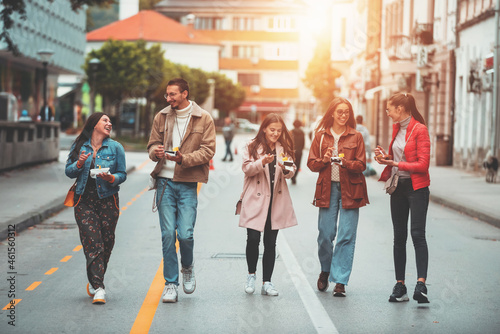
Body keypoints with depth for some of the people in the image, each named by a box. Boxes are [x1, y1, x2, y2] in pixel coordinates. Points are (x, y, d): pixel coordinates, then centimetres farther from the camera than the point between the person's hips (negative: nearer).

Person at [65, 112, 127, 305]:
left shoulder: (115, 148, 5)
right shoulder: (79, 146, 6)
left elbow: (122, 174, 5)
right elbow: (69, 172, 7)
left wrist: (111, 178, -15)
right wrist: (79, 164, -13)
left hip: (107, 200, 1)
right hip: (84, 200, -1)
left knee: (106, 243, 3)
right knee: (92, 243, -11)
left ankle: (94, 281, 24)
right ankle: (98, 289, -13)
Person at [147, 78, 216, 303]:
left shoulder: (204, 119, 0)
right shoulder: (161, 117, 9)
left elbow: (208, 150, -5)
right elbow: (152, 144, 13)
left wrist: (183, 159, -19)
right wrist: (156, 152, -11)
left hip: (188, 183, -2)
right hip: (165, 181, 2)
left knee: (185, 233, -8)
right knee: (168, 234, 0)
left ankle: (187, 267, 24)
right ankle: (171, 283, 10)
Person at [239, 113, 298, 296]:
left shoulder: (284, 148, 10)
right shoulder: (252, 146, 2)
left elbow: (291, 173, 3)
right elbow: (247, 169, -8)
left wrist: (286, 168, -20)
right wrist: (262, 162, -24)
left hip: (276, 201, 3)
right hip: (255, 200, -3)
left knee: (270, 242, 5)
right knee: (253, 238, -10)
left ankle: (267, 283, 11)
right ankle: (251, 274, 15)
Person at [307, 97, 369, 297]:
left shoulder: (356, 137, 5)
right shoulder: (321, 136, 8)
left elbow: (361, 165, 0)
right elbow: (311, 164, 8)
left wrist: (345, 162, -18)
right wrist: (324, 159, -12)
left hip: (350, 190, -1)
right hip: (327, 189, 1)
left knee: (346, 236, -5)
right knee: (325, 234, 1)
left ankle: (340, 281, 0)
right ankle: (325, 271, 27)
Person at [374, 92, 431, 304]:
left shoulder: (419, 130, -11)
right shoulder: (396, 128, 12)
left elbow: (423, 164, -15)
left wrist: (396, 164, -16)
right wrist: (386, 158, 3)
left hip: (416, 187, -7)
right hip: (398, 187, 7)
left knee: (417, 233, -15)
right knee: (399, 236, 8)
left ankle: (421, 284, -21)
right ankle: (400, 286, 12)